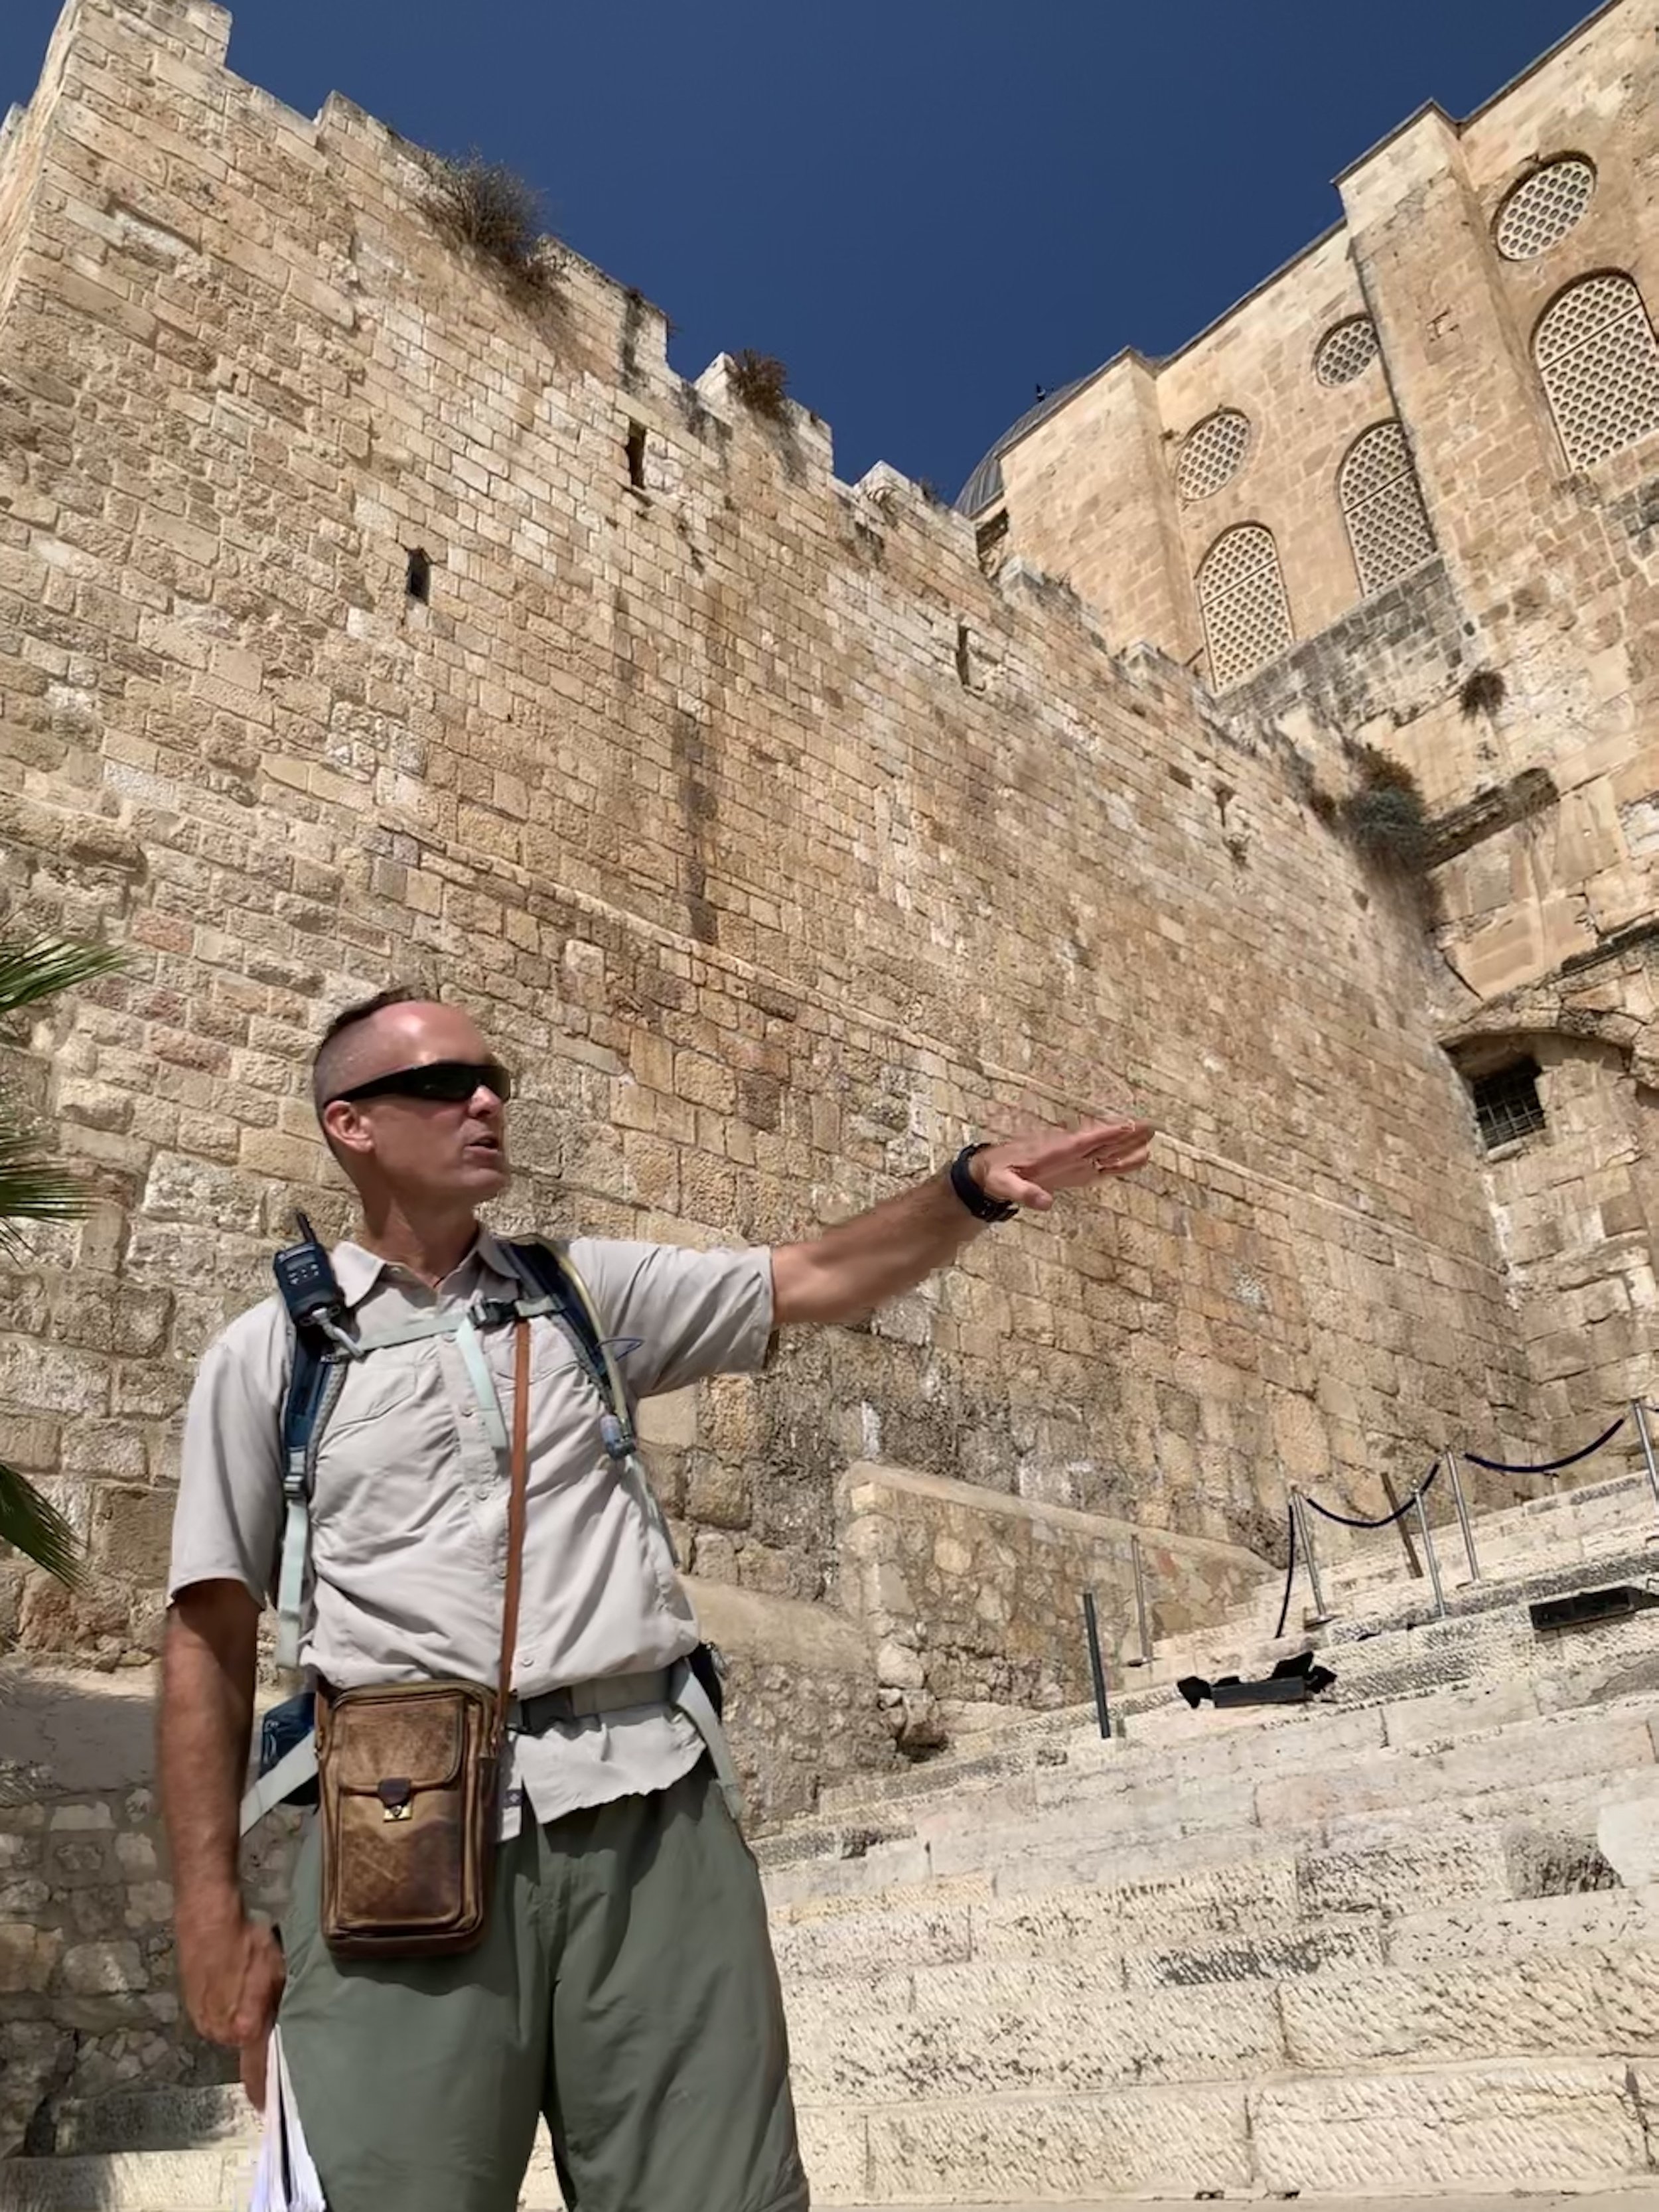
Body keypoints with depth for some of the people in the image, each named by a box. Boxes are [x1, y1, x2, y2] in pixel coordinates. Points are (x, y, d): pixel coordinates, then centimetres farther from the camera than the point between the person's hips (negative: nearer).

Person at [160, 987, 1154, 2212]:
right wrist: (213, 1911, 2)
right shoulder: (268, 1352, 9)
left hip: (646, 1802, 2)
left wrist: (974, 1186, -5)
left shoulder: (589, 1288, 15)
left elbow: (815, 1281, 10)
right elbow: (211, 1638, 7)